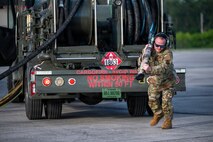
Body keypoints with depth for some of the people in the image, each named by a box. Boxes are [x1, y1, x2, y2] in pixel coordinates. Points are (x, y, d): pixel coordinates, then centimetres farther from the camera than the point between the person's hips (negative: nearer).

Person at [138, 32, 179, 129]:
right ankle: (158, 114, 31)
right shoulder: (150, 50, -11)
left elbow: (164, 68, -40)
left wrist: (150, 70, -54)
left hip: (167, 80, -4)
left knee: (166, 101, -10)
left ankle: (168, 121, 8)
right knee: (152, 100, 3)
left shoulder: (167, 53, -27)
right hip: (154, 81, 4)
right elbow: (140, 63, -11)